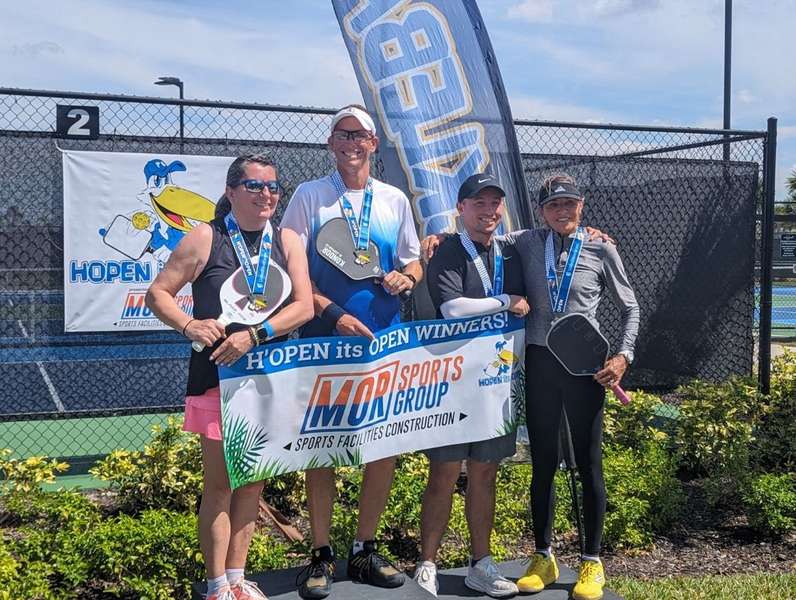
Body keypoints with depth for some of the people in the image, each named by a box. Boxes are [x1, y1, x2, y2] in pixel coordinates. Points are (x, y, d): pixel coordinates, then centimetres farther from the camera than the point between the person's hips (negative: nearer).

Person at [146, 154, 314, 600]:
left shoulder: (287, 241, 5)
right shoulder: (206, 238, -2)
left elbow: (304, 306, -5)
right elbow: (158, 292, 1)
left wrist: (254, 335, -17)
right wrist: (189, 326, -17)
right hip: (218, 375, -4)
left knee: (254, 480, 12)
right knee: (220, 483, 1)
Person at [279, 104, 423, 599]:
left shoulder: (395, 200, 12)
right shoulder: (310, 196, 4)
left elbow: (415, 263, 18)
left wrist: (404, 276, -6)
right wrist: (333, 315, -14)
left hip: (385, 338, 3)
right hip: (324, 336, -3)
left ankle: (365, 550, 20)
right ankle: (321, 556, 13)